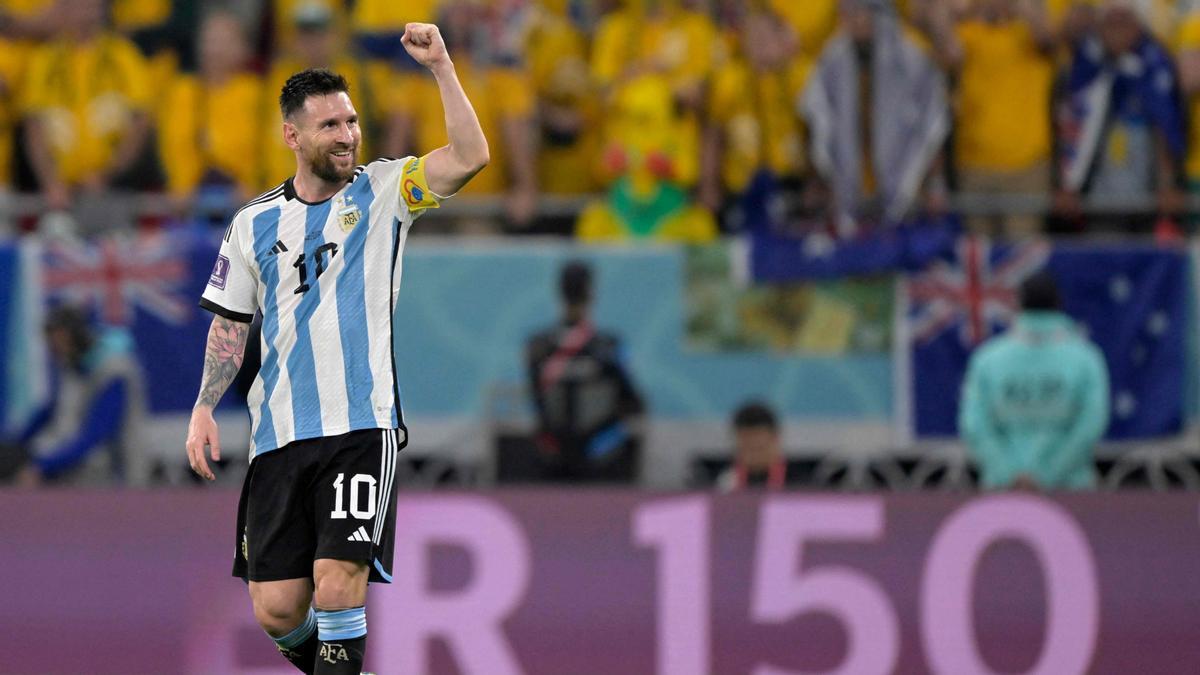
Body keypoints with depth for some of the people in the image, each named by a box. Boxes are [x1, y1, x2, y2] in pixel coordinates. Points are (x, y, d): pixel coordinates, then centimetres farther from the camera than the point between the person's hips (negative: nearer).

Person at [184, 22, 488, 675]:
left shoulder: (382, 192, 5)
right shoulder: (255, 223, 11)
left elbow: (469, 156, -9)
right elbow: (230, 325, 18)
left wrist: (440, 65, -16)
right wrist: (204, 407, 7)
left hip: (361, 426, -3)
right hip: (278, 436, 3)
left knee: (338, 584, -18)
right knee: (276, 609, -1)